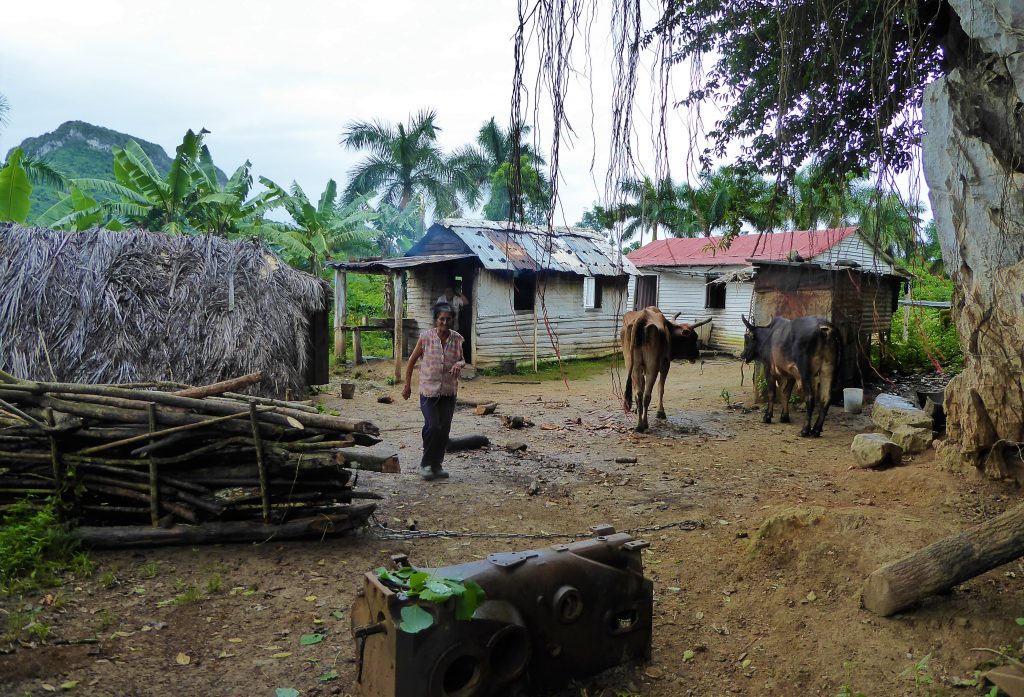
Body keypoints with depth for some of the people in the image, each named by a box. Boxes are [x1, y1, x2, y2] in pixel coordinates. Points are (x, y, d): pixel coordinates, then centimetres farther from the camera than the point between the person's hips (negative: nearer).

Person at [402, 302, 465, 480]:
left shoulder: (456, 338, -1)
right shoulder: (426, 337, -9)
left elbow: (461, 359, 12)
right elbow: (412, 361, 1)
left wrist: (459, 364, -14)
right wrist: (407, 385, 4)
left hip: (449, 391, 3)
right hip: (429, 390, -3)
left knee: (444, 429, 7)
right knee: (433, 427, -11)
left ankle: (437, 465, 22)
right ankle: (426, 464, 8)